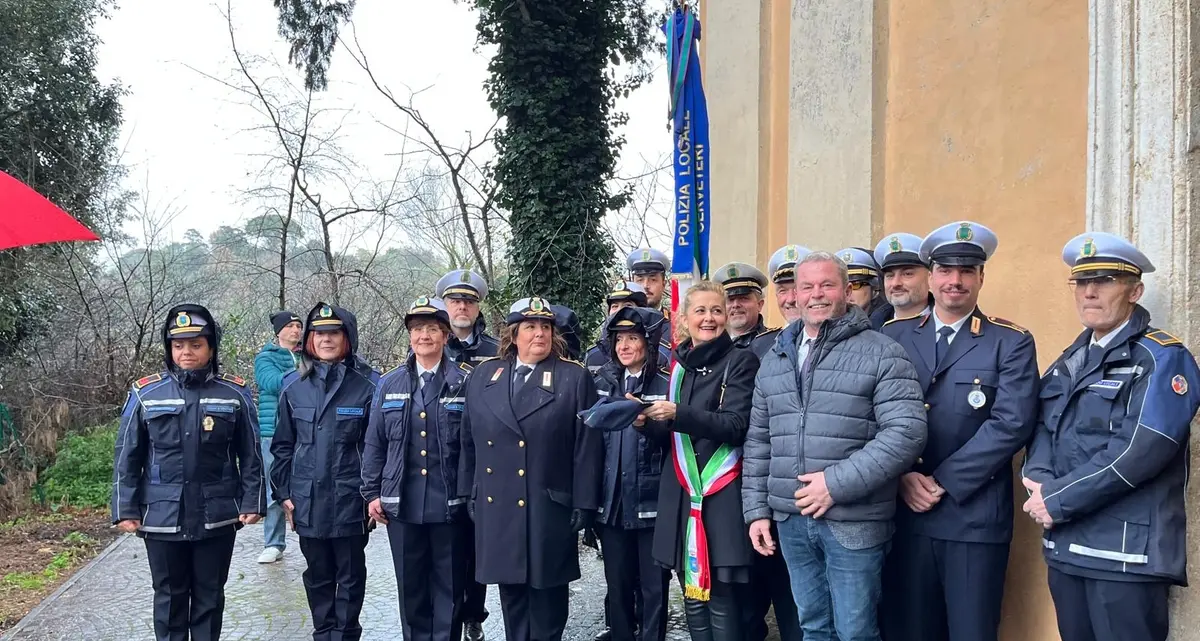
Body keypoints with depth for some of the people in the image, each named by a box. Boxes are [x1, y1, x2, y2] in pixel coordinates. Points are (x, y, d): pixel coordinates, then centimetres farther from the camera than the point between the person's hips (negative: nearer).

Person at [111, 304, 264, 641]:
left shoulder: (235, 394, -1)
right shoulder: (146, 394, -1)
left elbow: (250, 454, 2)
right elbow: (127, 458, 2)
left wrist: (252, 502, -4)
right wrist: (126, 509, -2)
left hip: (216, 517, 0)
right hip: (162, 516, 0)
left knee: (209, 595, 12)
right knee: (170, 596, 12)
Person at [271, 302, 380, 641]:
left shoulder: (367, 385, -6)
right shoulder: (294, 386, 3)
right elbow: (283, 445, 8)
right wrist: (283, 492, 5)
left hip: (350, 501, -3)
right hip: (308, 502, 3)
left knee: (350, 576, 9)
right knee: (318, 575, 15)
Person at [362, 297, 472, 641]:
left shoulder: (465, 383, -3)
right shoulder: (390, 384, 6)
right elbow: (374, 444, 9)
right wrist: (372, 493, 6)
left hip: (450, 505, -2)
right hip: (402, 505, 3)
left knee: (449, 588, 7)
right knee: (411, 587, 12)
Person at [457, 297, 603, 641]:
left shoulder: (575, 378, -2)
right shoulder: (482, 376, 9)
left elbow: (588, 447, -5)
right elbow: (468, 441, 12)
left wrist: (584, 504, -9)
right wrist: (468, 494, 9)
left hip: (550, 509, -3)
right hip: (497, 508, 3)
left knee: (546, 591, 6)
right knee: (511, 589, 12)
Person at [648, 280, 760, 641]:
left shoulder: (742, 362, -3)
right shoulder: (678, 365, 13)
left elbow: (737, 426, -13)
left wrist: (679, 414, -23)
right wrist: (650, 418, 0)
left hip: (723, 493, -5)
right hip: (682, 491, 5)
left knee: (722, 599, -4)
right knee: (692, 598, 10)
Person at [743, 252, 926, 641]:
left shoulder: (881, 354, -6)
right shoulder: (775, 358, 12)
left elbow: (906, 433, -15)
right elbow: (758, 441, 15)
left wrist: (837, 484, -19)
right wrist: (757, 509, 9)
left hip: (853, 522, -5)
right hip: (790, 519, 5)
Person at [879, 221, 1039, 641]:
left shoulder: (1011, 343, 0)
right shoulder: (893, 336, 9)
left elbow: (1011, 423, -11)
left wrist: (943, 482, -14)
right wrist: (902, 477, -10)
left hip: (975, 517, -2)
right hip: (904, 513, 3)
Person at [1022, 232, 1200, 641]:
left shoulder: (1163, 358, -7)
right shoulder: (1069, 362, 16)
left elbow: (1140, 451, -19)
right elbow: (1043, 431, 11)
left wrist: (1058, 501, -16)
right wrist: (1039, 483, -11)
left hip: (1127, 553, -7)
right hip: (1065, 547, 7)